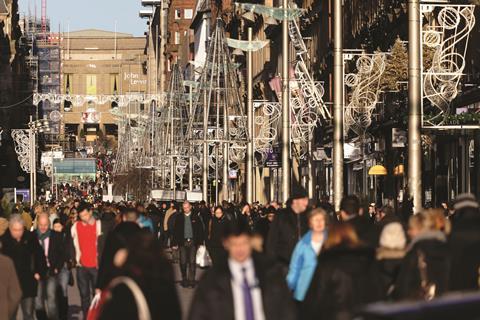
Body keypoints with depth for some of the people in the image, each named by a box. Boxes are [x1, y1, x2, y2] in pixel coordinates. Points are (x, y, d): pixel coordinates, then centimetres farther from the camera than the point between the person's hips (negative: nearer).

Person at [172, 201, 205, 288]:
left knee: (192, 261, -1)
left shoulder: (195, 217, 4)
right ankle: (184, 279, 11)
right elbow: (175, 230, 5)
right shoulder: (179, 217, 6)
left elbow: (200, 230, 5)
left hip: (193, 242, -1)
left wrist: (200, 242, -1)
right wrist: (175, 243, -1)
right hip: (182, 242, 1)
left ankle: (191, 280, 3)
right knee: (183, 262, 1)